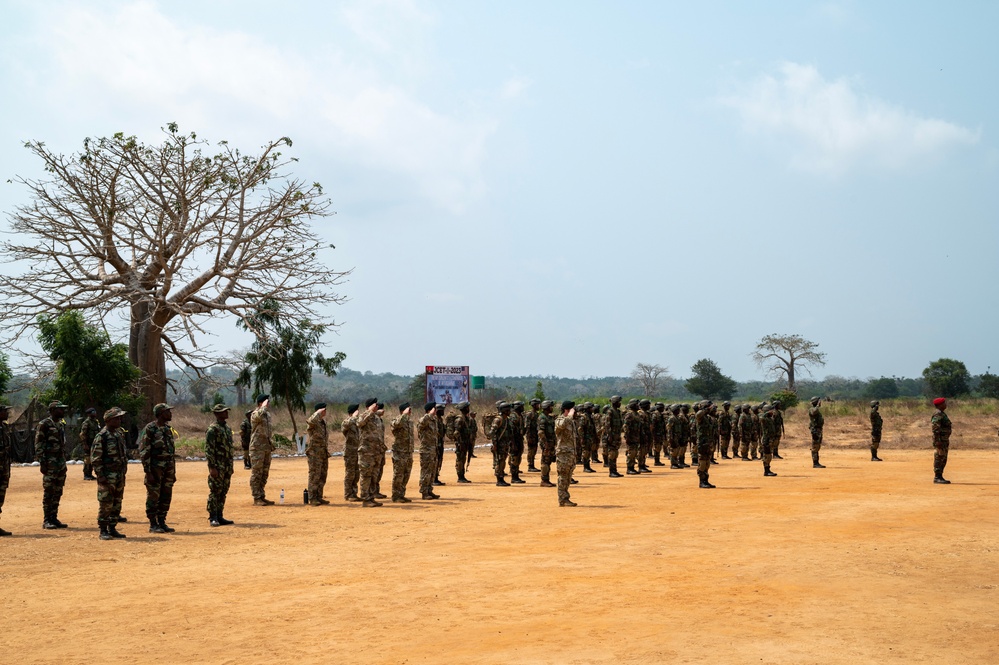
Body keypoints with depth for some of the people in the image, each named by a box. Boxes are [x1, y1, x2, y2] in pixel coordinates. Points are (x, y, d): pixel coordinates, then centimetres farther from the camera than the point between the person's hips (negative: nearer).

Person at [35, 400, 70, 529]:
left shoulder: (61, 425, 16)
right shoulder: (44, 424, -8)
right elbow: (38, 445, -12)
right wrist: (42, 462, -17)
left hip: (61, 462, 8)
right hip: (50, 462, -8)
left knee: (58, 492, 9)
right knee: (48, 492, -5)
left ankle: (54, 518, 15)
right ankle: (47, 521, -2)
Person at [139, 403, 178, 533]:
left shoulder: (168, 429, 13)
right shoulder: (149, 429, -9)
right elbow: (143, 452, -12)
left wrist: (173, 472, 16)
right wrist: (148, 472, -17)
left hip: (168, 468, 7)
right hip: (155, 468, -7)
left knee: (166, 497, 8)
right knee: (153, 497, -1)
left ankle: (162, 522, 16)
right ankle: (153, 525, 6)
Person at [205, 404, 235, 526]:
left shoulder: (228, 428, 15)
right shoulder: (213, 429, -12)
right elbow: (209, 449, -16)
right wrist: (212, 467, -21)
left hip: (227, 466, 8)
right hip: (217, 465, -8)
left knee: (223, 492, 10)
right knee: (215, 491, -5)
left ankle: (220, 516, 15)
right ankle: (213, 518, -2)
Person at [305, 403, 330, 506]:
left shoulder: (324, 423, 17)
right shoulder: (312, 423, -9)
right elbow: (311, 421, -36)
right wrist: (319, 413, -24)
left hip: (324, 454, 8)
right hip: (315, 454, -8)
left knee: (322, 477, 10)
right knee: (314, 477, -6)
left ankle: (319, 497, 17)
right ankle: (312, 499, -2)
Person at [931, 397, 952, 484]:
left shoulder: (942, 413, 17)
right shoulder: (937, 414, -15)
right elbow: (935, 428, -21)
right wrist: (937, 441, -26)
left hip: (945, 440, 10)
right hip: (940, 440, -10)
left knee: (943, 460, 12)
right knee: (939, 458, -8)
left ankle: (940, 477, 17)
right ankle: (937, 477, -6)